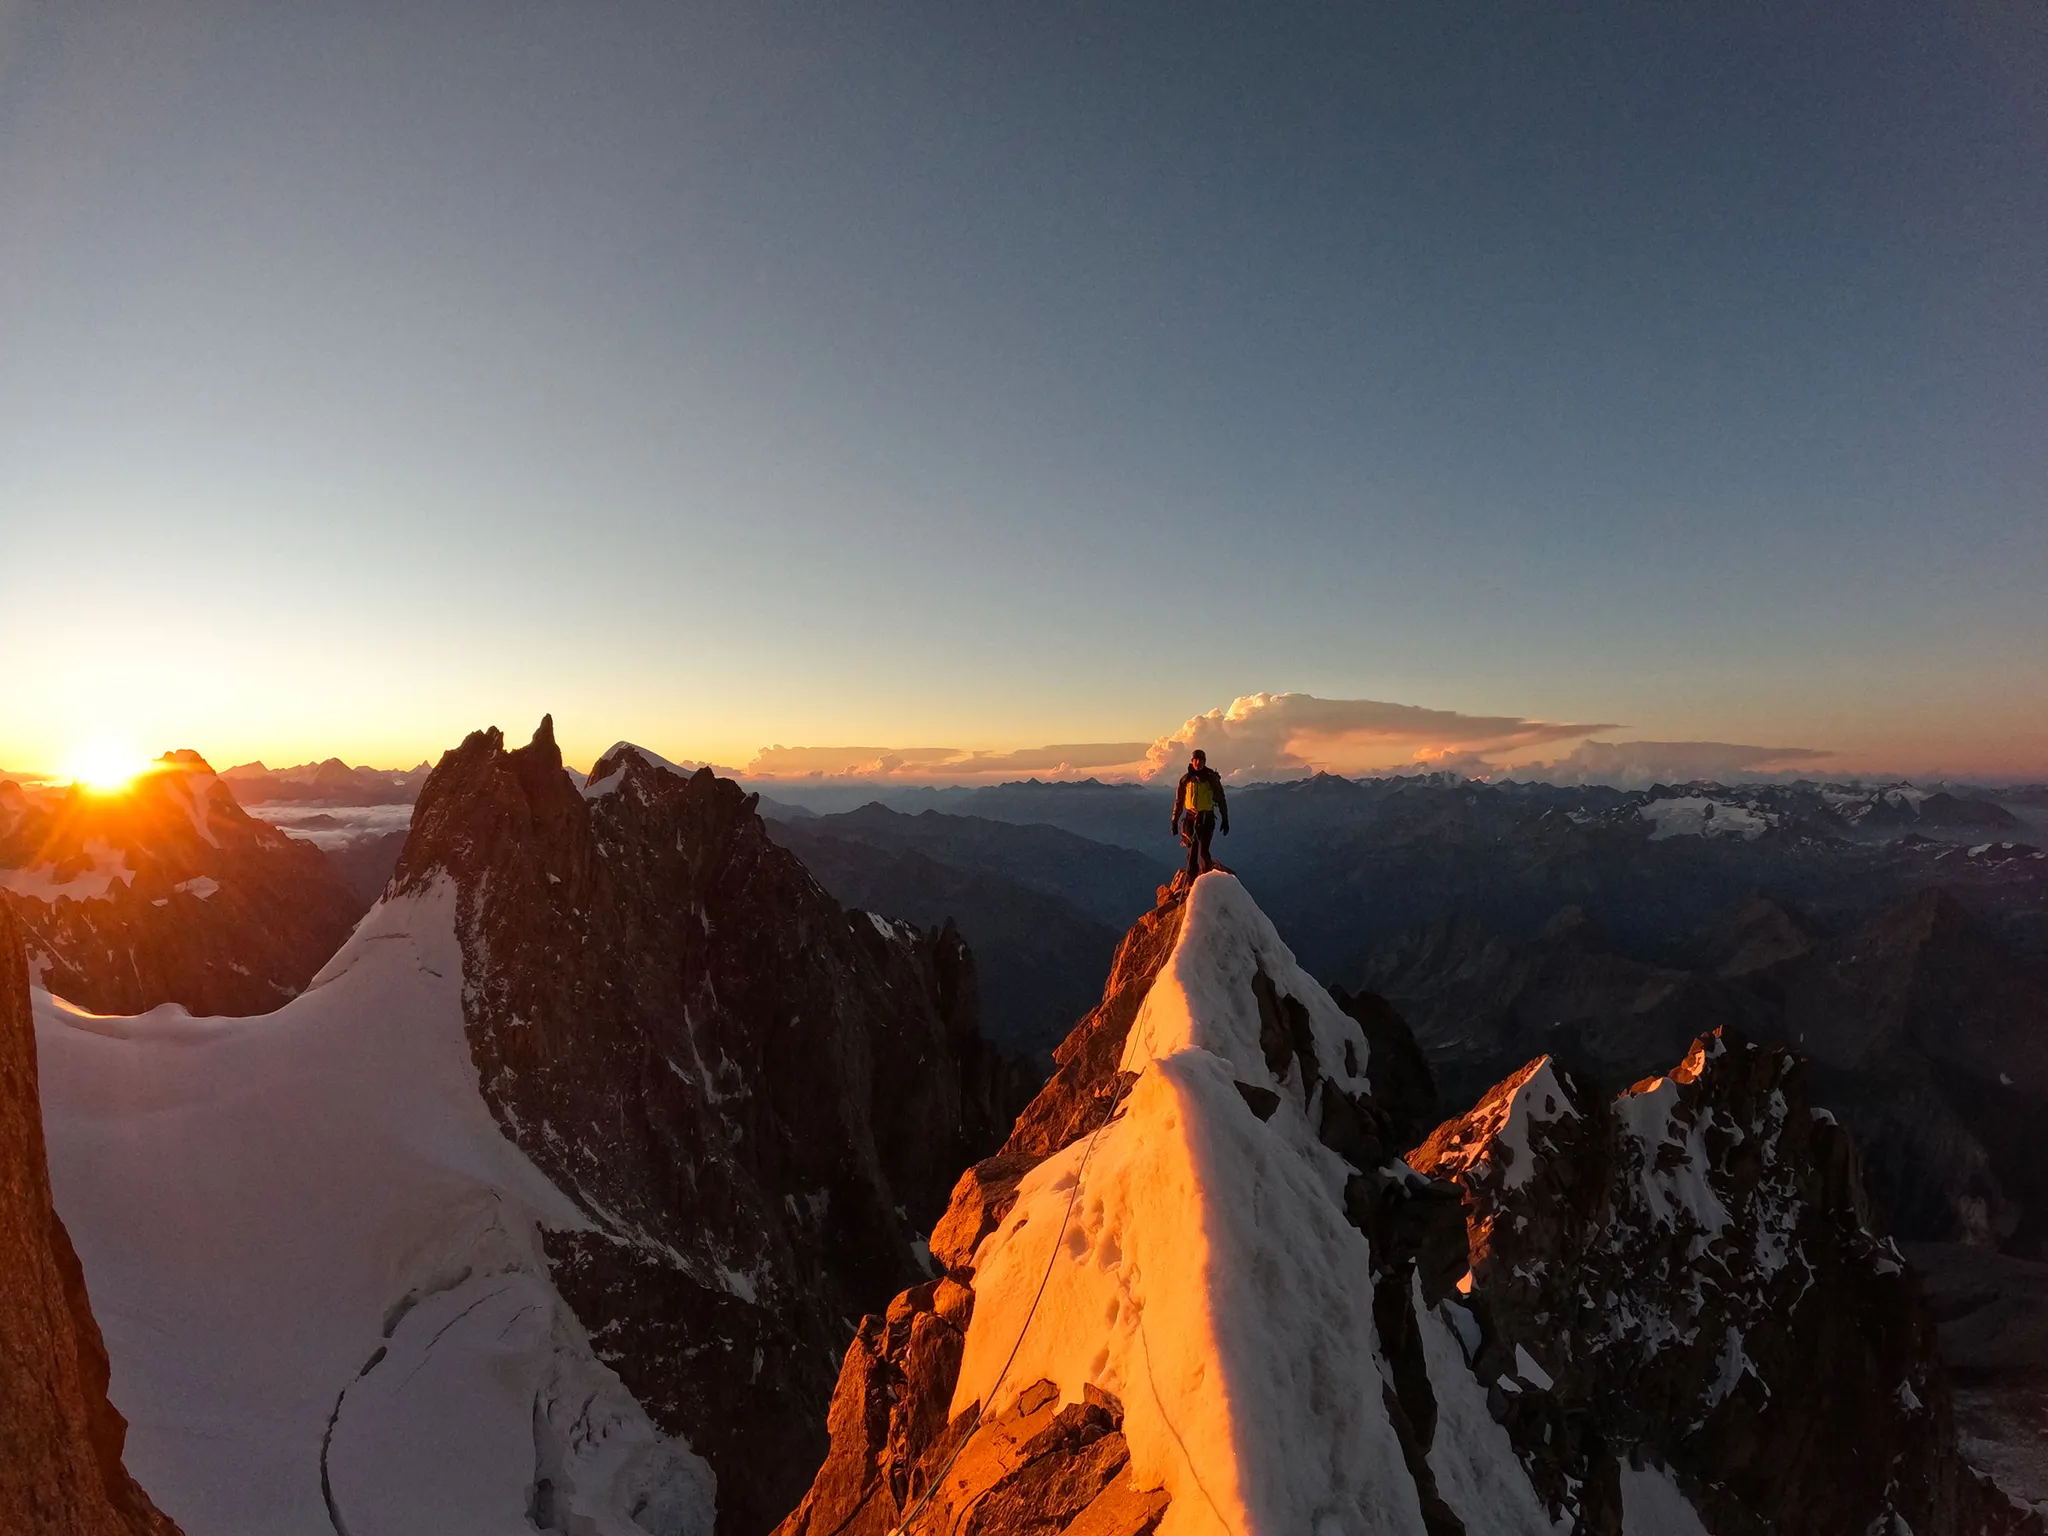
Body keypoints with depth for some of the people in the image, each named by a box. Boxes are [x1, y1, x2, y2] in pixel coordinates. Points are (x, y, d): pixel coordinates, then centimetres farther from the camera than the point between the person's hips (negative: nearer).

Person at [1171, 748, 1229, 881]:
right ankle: (1191, 880, 4)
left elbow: (1221, 800, 6)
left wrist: (1225, 820, 4)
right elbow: (1179, 801, 11)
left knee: (1204, 850, -7)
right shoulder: (1185, 779, 4)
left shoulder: (1212, 779, 0)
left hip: (1207, 818, -2)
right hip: (1190, 817, 2)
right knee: (1192, 849, 0)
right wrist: (1174, 820, 9)